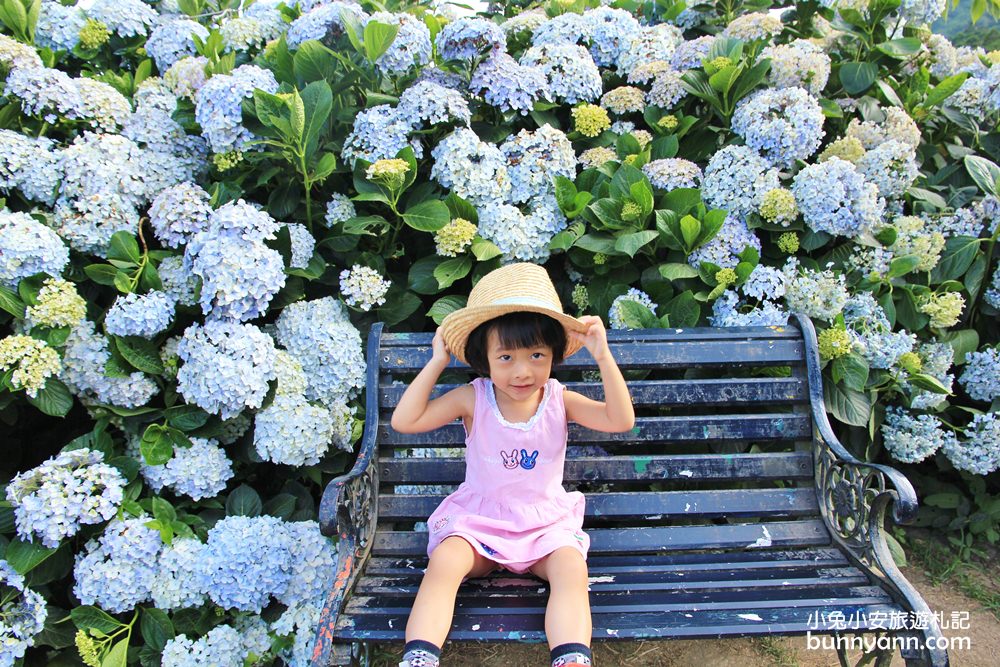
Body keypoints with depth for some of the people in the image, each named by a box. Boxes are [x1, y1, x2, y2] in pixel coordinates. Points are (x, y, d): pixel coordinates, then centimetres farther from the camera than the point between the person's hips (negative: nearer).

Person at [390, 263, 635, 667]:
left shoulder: (559, 400, -2)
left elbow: (620, 420, -13)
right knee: (445, 561, -30)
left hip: (546, 523, 1)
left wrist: (603, 357, -20)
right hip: (479, 519, 0)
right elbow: (404, 421, -12)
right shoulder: (473, 399, -5)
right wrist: (437, 362, -13)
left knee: (572, 569, -29)